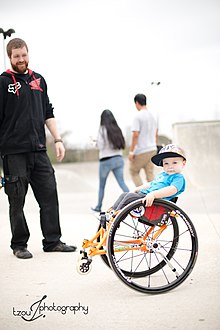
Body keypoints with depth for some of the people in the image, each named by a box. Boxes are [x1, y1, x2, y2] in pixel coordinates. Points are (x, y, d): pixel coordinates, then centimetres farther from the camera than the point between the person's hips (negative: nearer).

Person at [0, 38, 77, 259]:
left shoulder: (38, 80, 15)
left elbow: (48, 114, 19)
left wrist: (57, 139, 10)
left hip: (39, 150, 5)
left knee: (49, 195, 4)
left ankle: (53, 241, 14)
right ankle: (19, 245, 14)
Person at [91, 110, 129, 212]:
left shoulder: (102, 129, -9)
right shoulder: (117, 129, 6)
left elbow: (100, 146, -10)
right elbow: (122, 144, 6)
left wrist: (96, 142, 10)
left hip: (106, 160, -4)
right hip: (118, 159, 4)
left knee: (101, 185, 12)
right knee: (122, 183, 0)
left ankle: (98, 207, 24)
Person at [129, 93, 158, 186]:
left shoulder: (138, 116, -14)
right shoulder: (152, 116, 11)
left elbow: (135, 135, -19)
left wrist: (131, 151, -16)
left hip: (141, 151, -7)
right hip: (152, 150, 7)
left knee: (133, 172, 10)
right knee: (150, 174, 9)